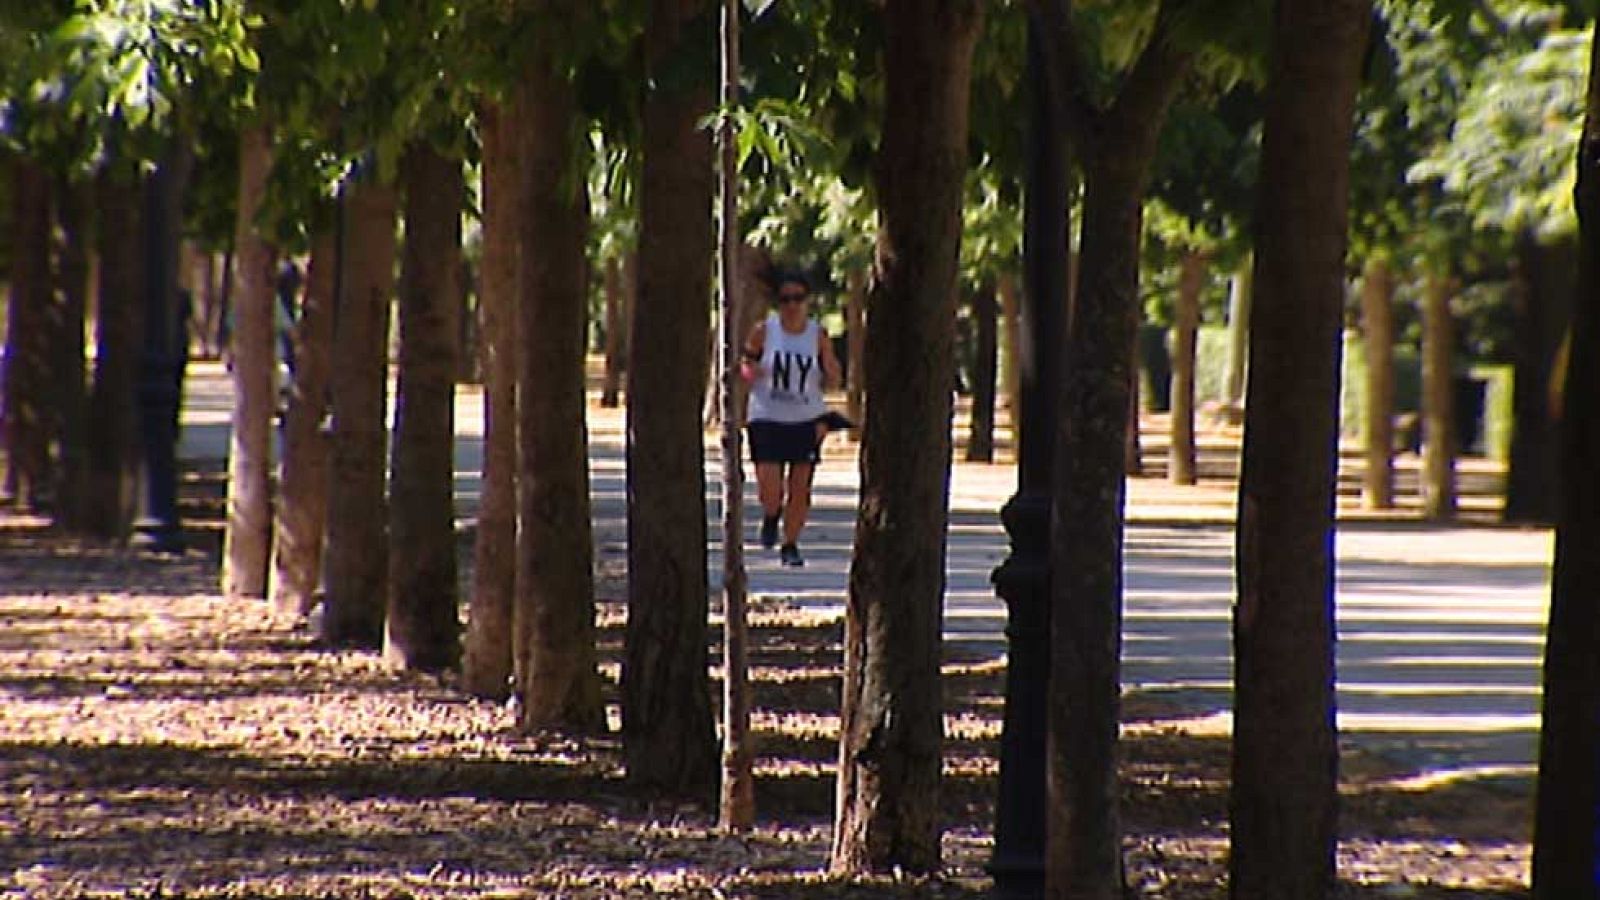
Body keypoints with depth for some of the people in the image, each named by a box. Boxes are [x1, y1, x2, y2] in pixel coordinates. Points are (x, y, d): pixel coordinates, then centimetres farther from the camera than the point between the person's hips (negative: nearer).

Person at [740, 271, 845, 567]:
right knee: (769, 484, -10)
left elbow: (830, 383, 7)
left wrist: (831, 372, -16)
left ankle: (790, 545, 16)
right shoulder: (763, 331, -2)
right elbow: (745, 367, 8)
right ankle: (771, 516, 25)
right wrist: (749, 372, -15)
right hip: (767, 418, -1)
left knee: (800, 486, 0)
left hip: (807, 420, 1)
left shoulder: (818, 335, 0)